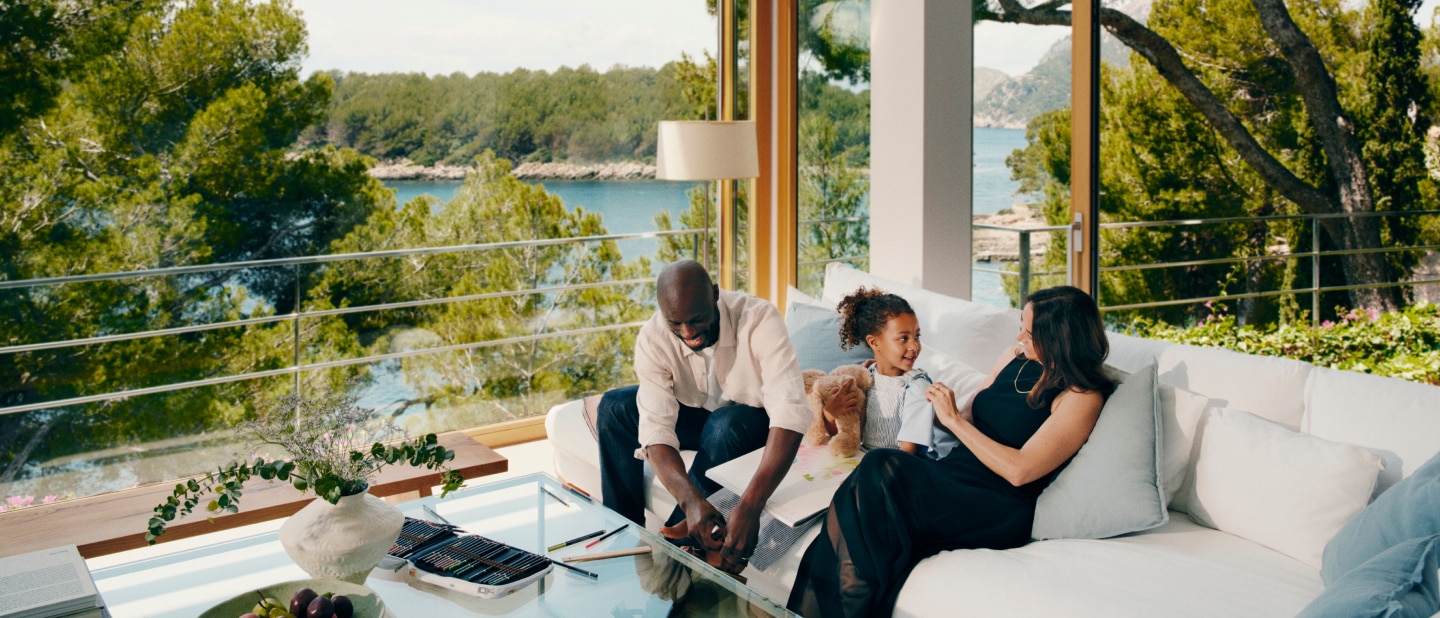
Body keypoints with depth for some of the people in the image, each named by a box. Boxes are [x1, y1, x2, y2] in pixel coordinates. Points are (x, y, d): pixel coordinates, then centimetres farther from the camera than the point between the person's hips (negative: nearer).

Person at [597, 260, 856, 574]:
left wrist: (749, 506, -55)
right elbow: (656, 428, -31)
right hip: (699, 414, 3)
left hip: (756, 421, -3)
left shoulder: (759, 319, -33)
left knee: (724, 425, -36)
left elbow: (790, 412, -44)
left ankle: (676, 537, -19)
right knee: (614, 407, -16)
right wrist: (691, 499, -50)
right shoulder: (652, 339, -24)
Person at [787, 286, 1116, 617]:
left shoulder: (1083, 396, -8)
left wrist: (953, 419, -11)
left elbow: (1019, 470, -16)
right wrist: (942, 409, 2)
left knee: (882, 469, -30)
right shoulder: (1015, 357, 13)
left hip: (1000, 513, -7)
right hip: (950, 473, 7)